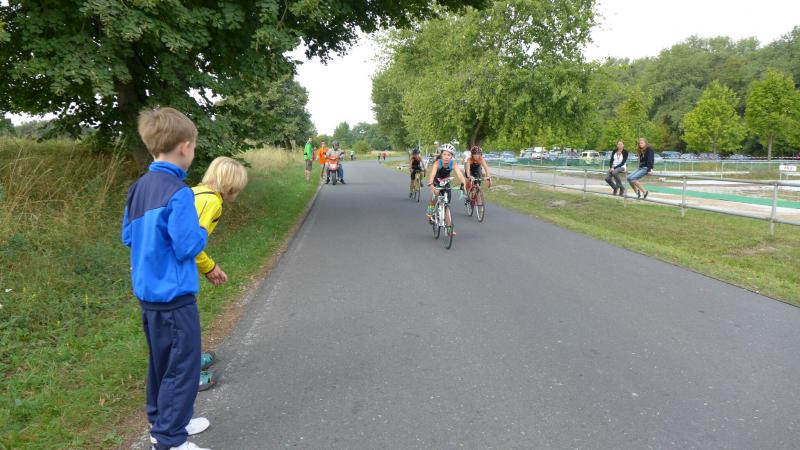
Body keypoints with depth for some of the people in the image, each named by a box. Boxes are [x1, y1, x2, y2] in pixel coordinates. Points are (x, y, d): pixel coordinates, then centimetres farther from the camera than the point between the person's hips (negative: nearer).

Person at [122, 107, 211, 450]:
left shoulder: (138, 189, 5)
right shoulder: (178, 193, -21)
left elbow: (128, 237, 13)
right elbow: (187, 247, -21)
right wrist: (203, 232, -3)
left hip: (147, 293, 9)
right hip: (174, 296, -9)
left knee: (161, 362, 21)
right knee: (182, 367, 3)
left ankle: (163, 421, 36)